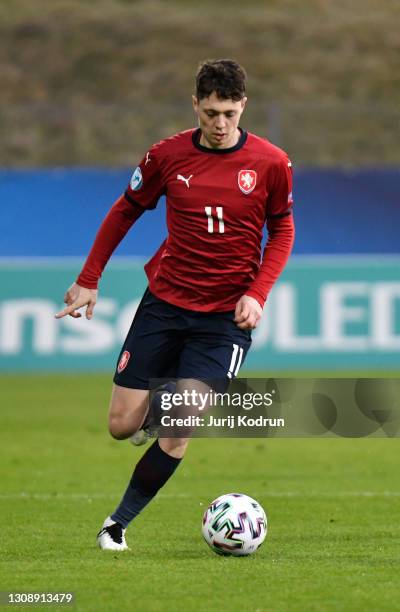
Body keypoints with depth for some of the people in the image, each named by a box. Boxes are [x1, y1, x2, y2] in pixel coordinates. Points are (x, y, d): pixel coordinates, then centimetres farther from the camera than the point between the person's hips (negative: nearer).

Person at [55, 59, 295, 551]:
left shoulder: (270, 164, -7)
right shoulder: (168, 155, -4)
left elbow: (282, 231, 6)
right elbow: (125, 211, 10)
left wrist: (257, 294, -8)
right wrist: (88, 280, 10)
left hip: (226, 315, -2)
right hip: (164, 302, 2)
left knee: (177, 432, -13)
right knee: (122, 426, 0)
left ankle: (119, 522, 4)